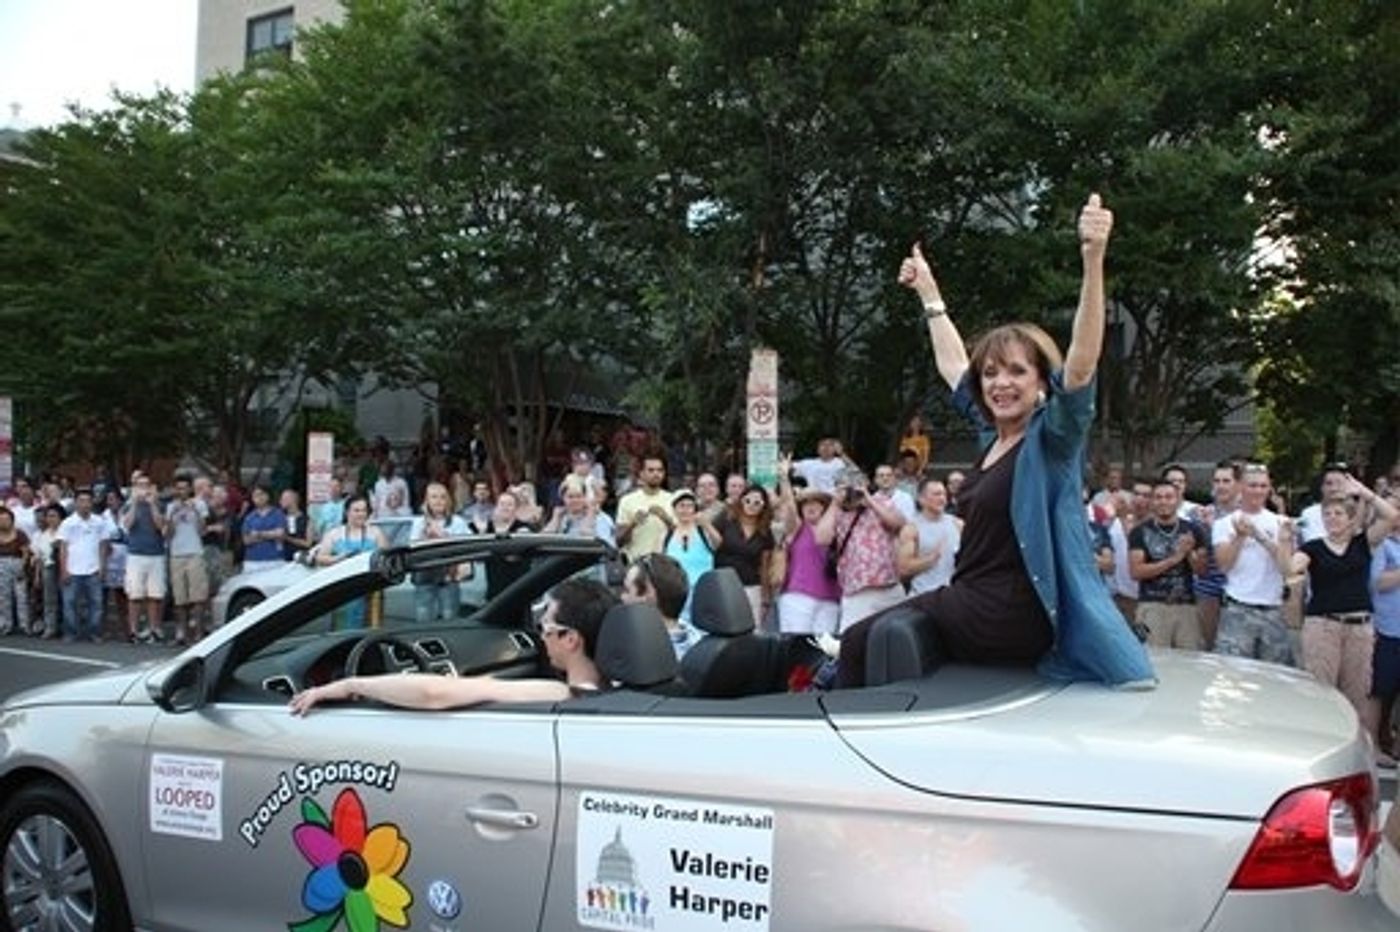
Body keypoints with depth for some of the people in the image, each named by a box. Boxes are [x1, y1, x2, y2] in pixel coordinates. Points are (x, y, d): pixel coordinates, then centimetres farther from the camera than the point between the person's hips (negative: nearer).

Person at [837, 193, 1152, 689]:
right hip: (974, 603, 8)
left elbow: (1082, 360, -29)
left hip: (1009, 619, -8)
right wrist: (928, 293, 33)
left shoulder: (1052, 436, -11)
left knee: (858, 642, -1)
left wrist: (1093, 260, -40)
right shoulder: (993, 433, 8)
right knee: (861, 642, 12)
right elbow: (953, 364, 24)